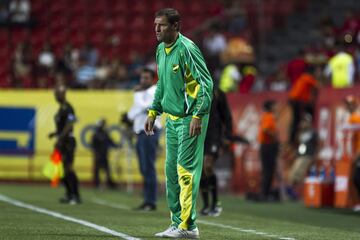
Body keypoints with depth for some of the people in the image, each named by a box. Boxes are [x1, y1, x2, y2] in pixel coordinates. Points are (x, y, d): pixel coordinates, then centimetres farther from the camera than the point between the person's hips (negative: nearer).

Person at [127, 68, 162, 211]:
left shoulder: (154, 92, -4)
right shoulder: (142, 93, 22)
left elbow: (141, 106, -18)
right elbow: (131, 114, 19)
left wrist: (137, 93, -3)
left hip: (149, 133, -9)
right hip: (141, 133, 9)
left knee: (148, 168, -13)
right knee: (144, 169, 8)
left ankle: (151, 202, -14)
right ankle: (147, 201, 10)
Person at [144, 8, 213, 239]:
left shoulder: (187, 49, -16)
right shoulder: (161, 50, 10)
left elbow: (206, 84, -19)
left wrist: (197, 116, -24)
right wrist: (153, 112, 20)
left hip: (189, 118, -9)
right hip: (171, 117, 9)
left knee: (186, 170, -9)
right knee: (171, 170, 11)